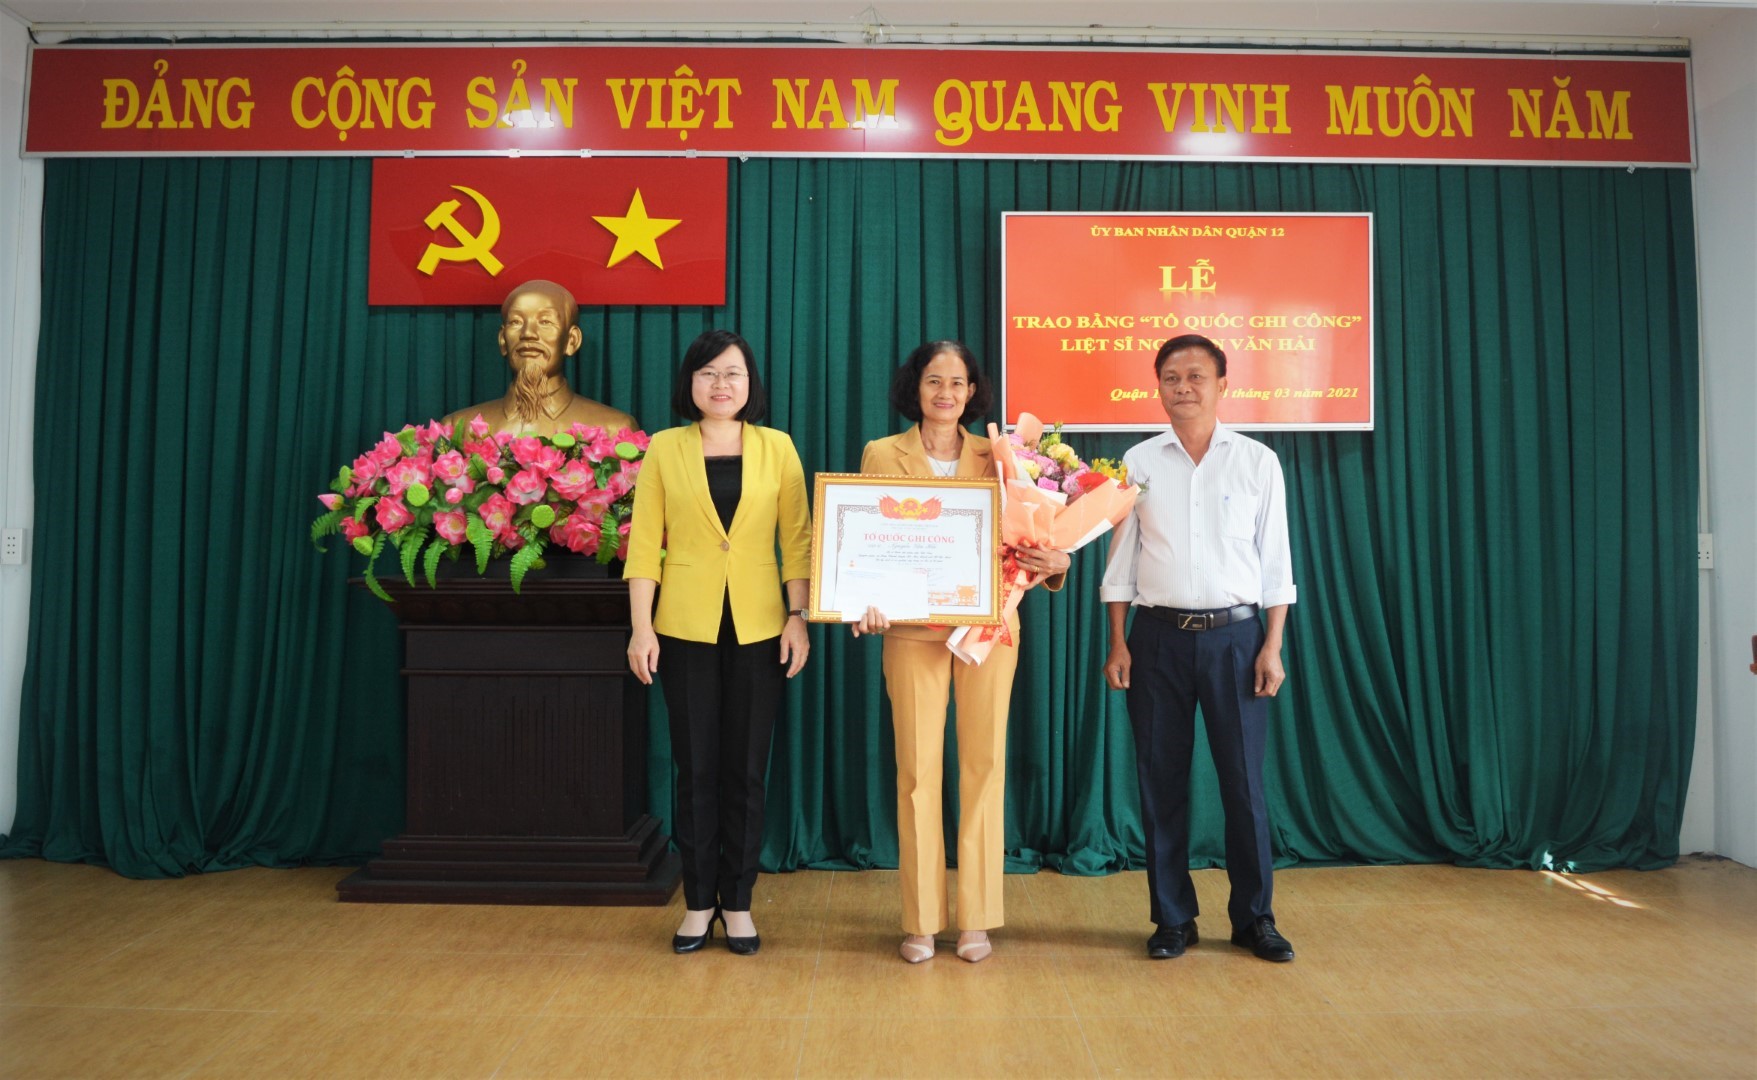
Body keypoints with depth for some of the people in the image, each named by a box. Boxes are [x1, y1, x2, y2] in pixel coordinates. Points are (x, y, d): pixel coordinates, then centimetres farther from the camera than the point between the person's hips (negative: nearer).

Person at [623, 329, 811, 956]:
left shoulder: (777, 447, 5)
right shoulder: (665, 449, 4)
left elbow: (798, 539, 3)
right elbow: (644, 543, 1)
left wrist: (798, 616, -5)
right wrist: (641, 626, -5)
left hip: (757, 625, 0)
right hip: (686, 625, 0)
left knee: (746, 768, 6)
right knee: (695, 768, 5)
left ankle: (738, 901, 19)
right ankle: (699, 900, 19)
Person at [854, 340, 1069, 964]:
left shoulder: (997, 457, 8)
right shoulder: (882, 455, 5)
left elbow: (1024, 539, 6)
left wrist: (1053, 563, -16)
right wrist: (867, 601, -15)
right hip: (912, 629, -1)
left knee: (984, 765, 4)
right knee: (917, 767, 2)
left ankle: (977, 918, 17)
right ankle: (920, 921, 15)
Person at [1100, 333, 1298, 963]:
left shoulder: (1257, 461, 4)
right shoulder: (1138, 463, 6)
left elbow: (1275, 561, 4)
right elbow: (1120, 560, 7)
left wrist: (1272, 646, -3)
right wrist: (1117, 644, 1)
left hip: (1234, 633, -1)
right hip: (1158, 634, 1)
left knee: (1244, 778, 2)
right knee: (1161, 780, 6)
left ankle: (1254, 917, 19)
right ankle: (1172, 918, 18)